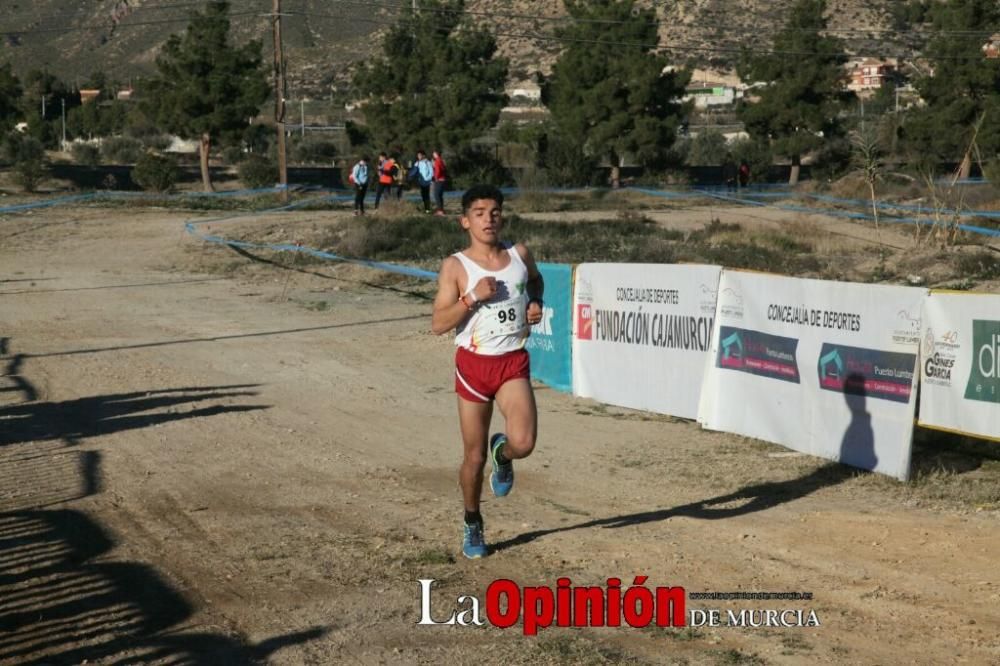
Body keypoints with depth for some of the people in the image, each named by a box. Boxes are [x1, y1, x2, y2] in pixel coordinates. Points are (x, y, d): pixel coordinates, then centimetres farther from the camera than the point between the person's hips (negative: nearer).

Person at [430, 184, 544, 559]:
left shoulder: (519, 255, 4)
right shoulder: (455, 267, -6)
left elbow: (536, 281, 28)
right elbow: (438, 324, -10)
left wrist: (536, 303, 7)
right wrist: (473, 297, -21)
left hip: (513, 362, 2)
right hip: (474, 363, -1)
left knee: (523, 443, -19)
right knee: (474, 456, 6)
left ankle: (502, 453, 19)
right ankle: (472, 525, 30)